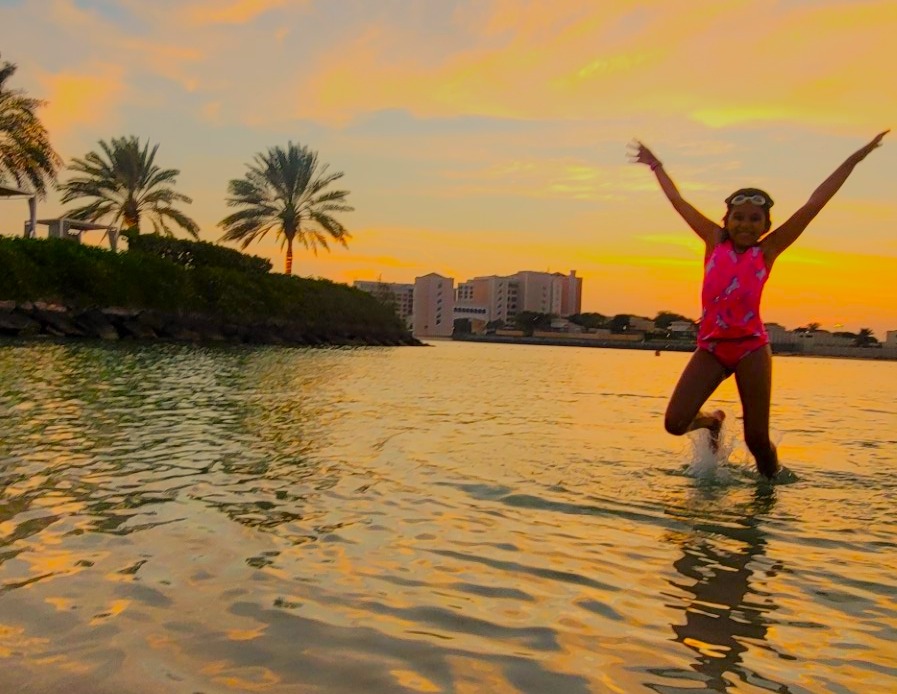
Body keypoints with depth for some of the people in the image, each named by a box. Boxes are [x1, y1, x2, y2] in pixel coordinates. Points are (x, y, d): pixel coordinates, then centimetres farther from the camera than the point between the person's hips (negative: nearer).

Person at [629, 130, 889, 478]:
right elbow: (678, 201, 16)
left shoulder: (767, 251, 3)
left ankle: (771, 484, 28)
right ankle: (712, 421, 27)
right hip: (711, 347, 2)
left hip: (751, 348, -1)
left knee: (757, 439, -1)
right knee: (675, 422, -7)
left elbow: (813, 205, 3)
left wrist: (854, 159, 5)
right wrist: (657, 167, 24)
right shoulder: (714, 241, 7)